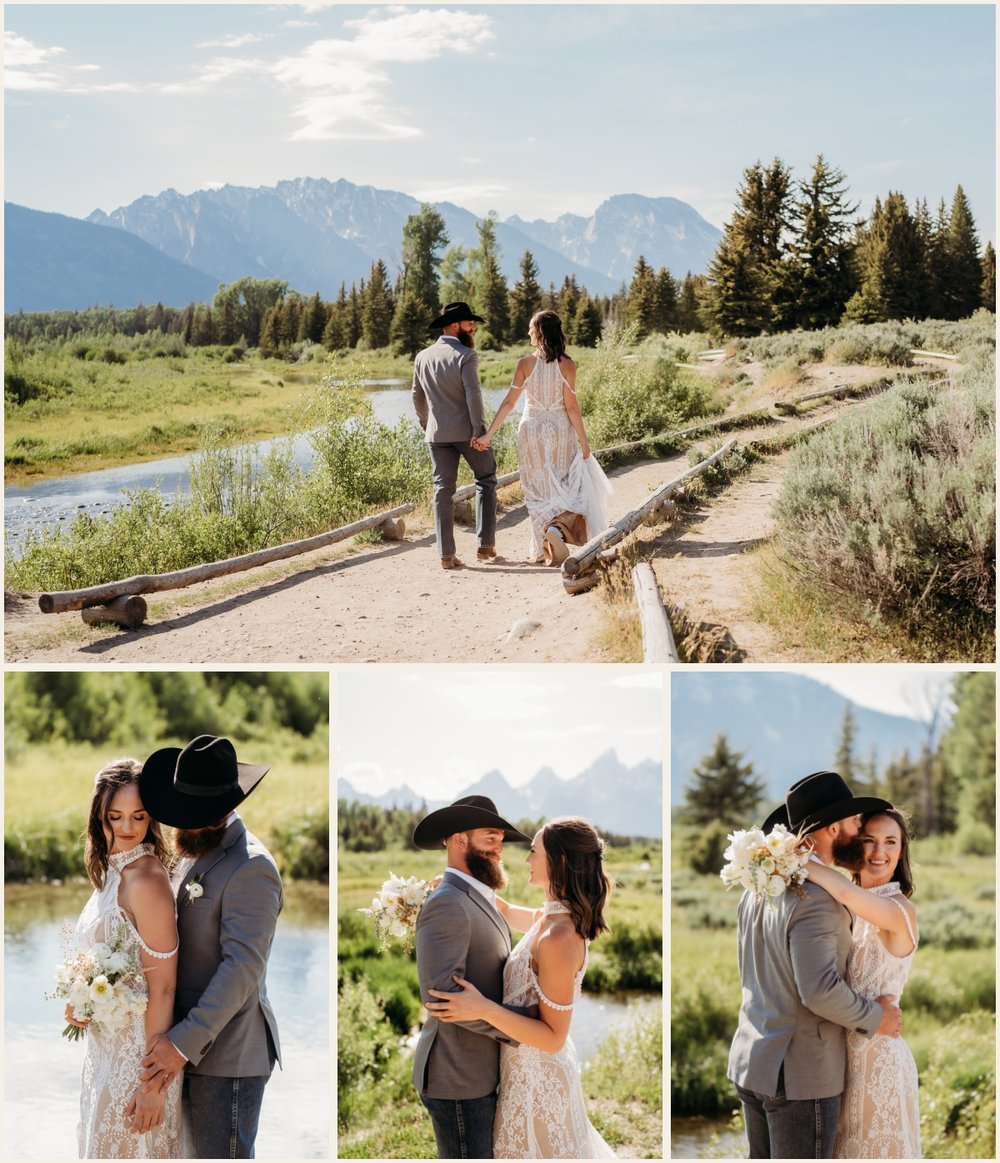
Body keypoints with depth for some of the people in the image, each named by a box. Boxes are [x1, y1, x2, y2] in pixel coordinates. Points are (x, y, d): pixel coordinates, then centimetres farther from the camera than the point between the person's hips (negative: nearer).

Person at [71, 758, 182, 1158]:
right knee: (103, 1143, 18)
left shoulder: (145, 878, -20)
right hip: (106, 1047, 9)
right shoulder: (110, 872, 8)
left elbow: (162, 988, -21)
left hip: (136, 1054, -9)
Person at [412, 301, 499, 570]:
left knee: (443, 490, 6)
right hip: (466, 431, -4)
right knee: (486, 480, 12)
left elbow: (417, 397, 14)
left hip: (437, 434, 5)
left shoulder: (422, 357, 8)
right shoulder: (465, 356, -11)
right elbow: (473, 394, -19)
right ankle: (485, 546, 6)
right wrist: (479, 430, -18)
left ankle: (446, 555, 3)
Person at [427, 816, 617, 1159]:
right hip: (534, 1067, 9)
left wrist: (484, 1009, -33)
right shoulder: (548, 918, 0)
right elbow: (508, 911, 25)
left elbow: (553, 1037, -26)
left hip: (536, 1078, -9)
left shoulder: (559, 937, -28)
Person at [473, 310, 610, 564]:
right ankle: (556, 527, -15)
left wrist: (488, 434, -4)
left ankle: (545, 548, 8)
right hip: (560, 430, 0)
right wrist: (584, 440, -1)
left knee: (538, 490, 11)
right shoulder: (566, 365, -8)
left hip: (532, 431, 0)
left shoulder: (525, 364, -8)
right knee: (562, 487, 12)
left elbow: (509, 402, -8)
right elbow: (571, 406, -9)